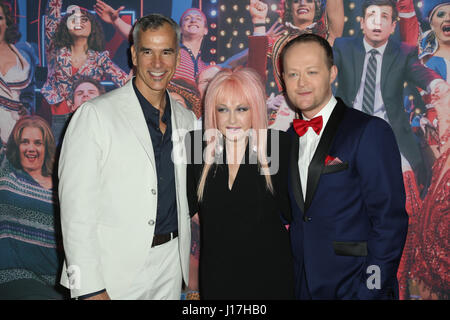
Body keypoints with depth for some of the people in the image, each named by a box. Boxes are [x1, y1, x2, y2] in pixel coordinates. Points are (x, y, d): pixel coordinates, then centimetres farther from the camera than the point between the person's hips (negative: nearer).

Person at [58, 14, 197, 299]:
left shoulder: (187, 119, 6)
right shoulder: (95, 114, -11)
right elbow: (77, 206, -14)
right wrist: (90, 288, -16)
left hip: (172, 265, 5)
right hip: (116, 272, -4)